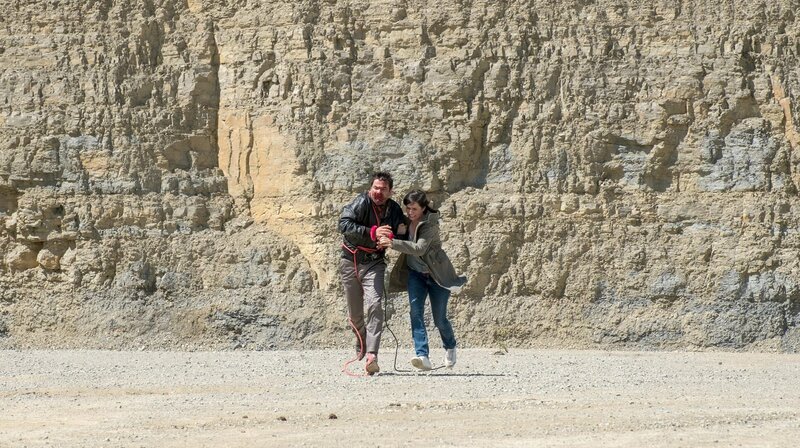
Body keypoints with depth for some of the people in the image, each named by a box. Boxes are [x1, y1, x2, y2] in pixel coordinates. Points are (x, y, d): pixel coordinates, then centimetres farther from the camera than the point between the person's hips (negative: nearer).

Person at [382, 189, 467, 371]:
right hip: (415, 272, 5)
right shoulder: (407, 221, -2)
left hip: (437, 274, -5)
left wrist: (393, 243, -46)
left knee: (439, 318, 1)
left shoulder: (430, 225, -23)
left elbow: (419, 249, -37)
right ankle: (422, 356, -28)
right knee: (415, 310, -18)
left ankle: (450, 347, 34)